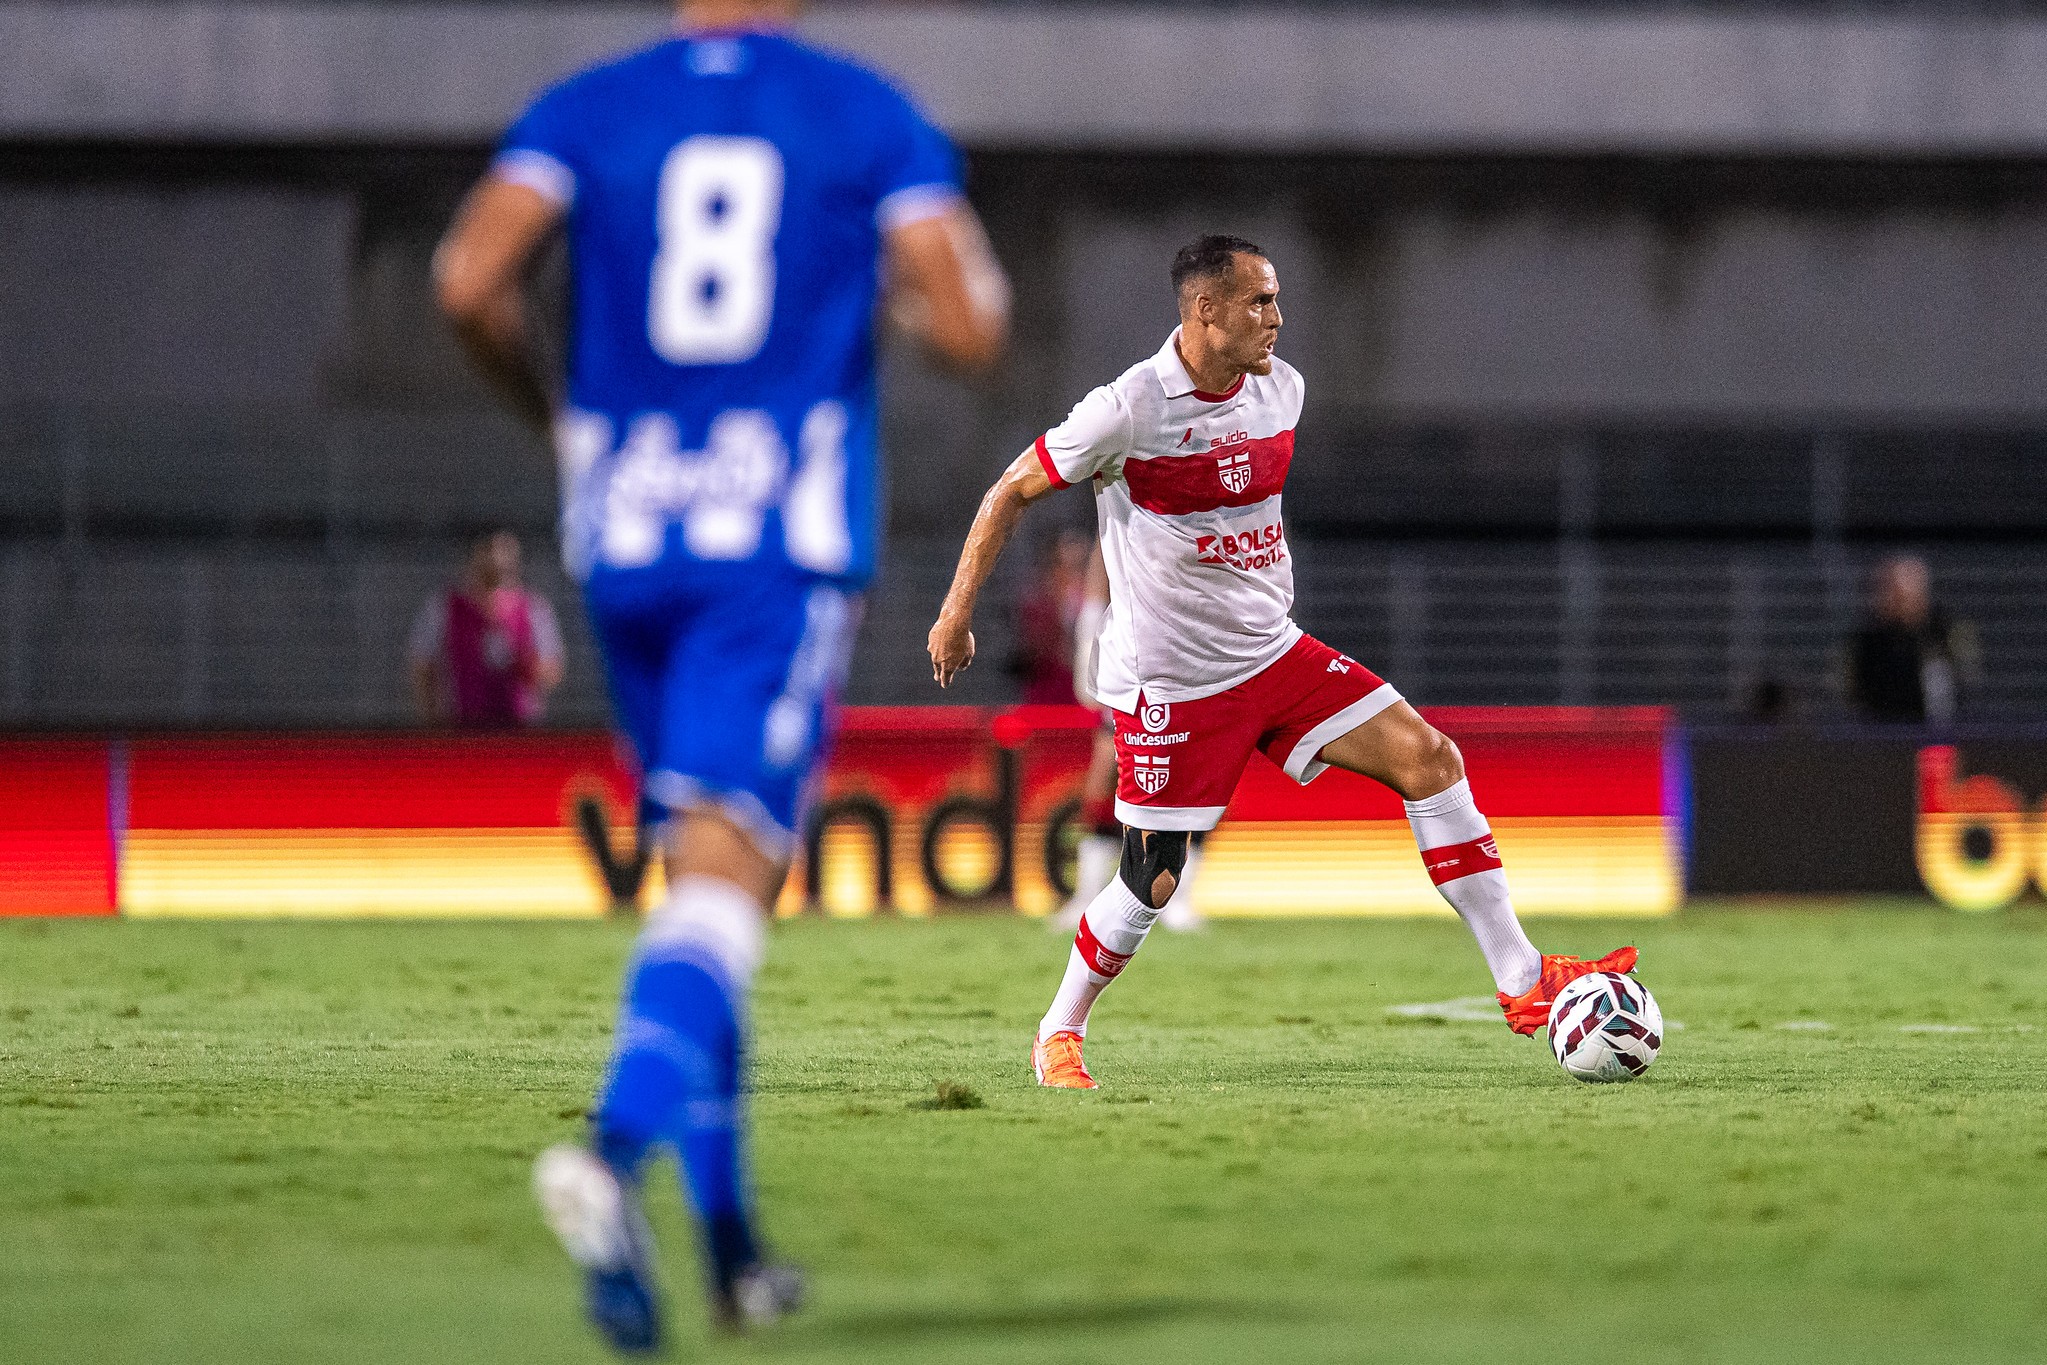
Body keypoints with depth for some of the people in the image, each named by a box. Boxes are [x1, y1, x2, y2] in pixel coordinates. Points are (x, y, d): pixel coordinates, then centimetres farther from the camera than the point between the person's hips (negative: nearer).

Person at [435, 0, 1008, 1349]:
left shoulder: (589, 110, 6)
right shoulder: (868, 117, 2)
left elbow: (471, 283, -8)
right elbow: (969, 327, -5)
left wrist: (548, 411, 10)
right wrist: (906, 289, 18)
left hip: (626, 541, 3)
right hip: (787, 543, -3)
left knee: (702, 860, 16)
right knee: (727, 873, -12)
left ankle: (730, 1237, 17)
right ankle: (615, 1153, -39)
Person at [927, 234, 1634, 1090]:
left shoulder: (1280, 388, 2)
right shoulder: (1129, 410, -18)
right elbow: (1011, 494, -7)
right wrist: (958, 611, -6)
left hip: (1274, 654, 6)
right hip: (1171, 684, -6)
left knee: (1427, 756, -8)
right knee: (1153, 883, -3)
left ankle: (1520, 980, -6)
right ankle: (1058, 1035, 22)